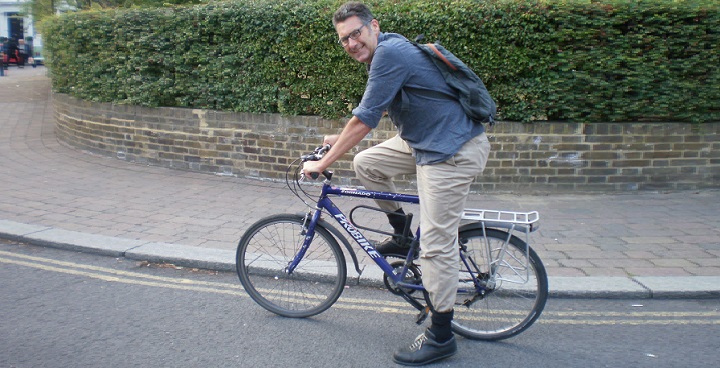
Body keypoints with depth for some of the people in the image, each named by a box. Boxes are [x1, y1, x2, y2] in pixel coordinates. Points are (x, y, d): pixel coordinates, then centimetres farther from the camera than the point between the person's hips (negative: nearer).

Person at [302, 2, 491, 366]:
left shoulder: (389, 52, -19)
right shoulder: (383, 54, 12)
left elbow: (363, 120, -20)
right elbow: (373, 114, 25)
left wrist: (321, 164, -12)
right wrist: (341, 138, 25)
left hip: (452, 150, -10)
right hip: (423, 140, 10)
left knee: (436, 244, -7)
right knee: (365, 163, 8)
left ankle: (440, 337, 8)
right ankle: (402, 232, 24)